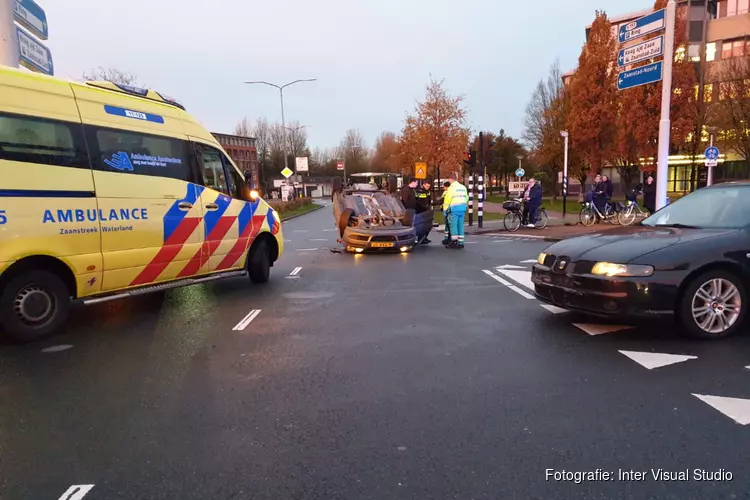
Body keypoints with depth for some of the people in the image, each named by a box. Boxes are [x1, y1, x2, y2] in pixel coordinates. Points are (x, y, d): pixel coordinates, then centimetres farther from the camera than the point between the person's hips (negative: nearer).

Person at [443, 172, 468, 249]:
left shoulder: (451, 187, -8)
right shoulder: (463, 187, 14)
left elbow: (447, 199, -10)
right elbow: (466, 198, 18)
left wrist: (444, 209, -3)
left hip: (454, 209, -7)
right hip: (462, 208, 7)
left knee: (453, 225, -3)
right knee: (460, 225, 8)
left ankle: (454, 242, -3)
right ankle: (460, 243, 10)